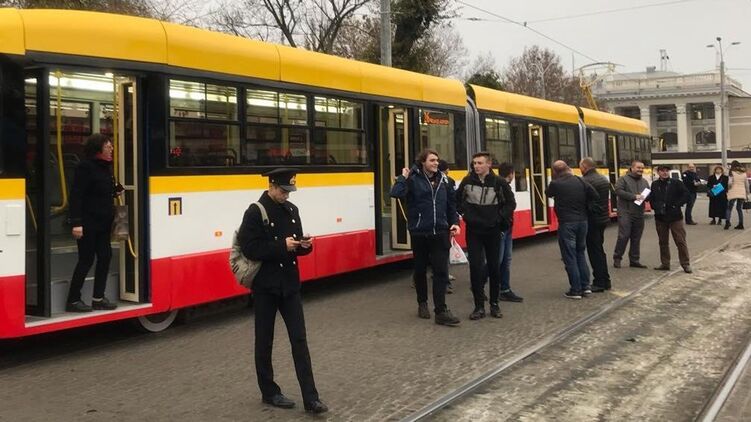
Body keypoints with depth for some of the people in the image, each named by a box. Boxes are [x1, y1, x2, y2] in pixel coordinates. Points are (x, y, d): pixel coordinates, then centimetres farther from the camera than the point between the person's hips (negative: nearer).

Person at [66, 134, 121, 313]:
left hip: (103, 222, 9)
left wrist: (115, 191, 5)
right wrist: (76, 222, -23)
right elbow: (76, 196, -19)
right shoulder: (86, 167, -14)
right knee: (86, 260, -3)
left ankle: (98, 298, 16)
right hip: (88, 223, -9)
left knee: (105, 257, 7)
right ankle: (73, 300, 8)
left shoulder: (105, 167, 12)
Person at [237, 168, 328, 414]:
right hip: (265, 286, -5)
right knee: (264, 341, 8)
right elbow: (250, 249, -18)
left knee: (299, 340, 1)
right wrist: (282, 246, -21)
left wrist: (305, 245, -7)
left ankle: (310, 398, 2)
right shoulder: (255, 212, -10)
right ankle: (269, 392, 23)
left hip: (289, 284, 5)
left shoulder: (291, 210, 9)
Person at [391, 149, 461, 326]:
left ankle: (441, 311, -4)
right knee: (420, 269, 12)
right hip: (419, 232, -2)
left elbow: (451, 202, 14)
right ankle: (422, 304, 31)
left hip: (440, 232, 3)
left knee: (441, 271, -5)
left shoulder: (442, 179, 7)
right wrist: (403, 177, -16)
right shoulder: (413, 179, -6)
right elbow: (396, 193, -22)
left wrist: (454, 222, 4)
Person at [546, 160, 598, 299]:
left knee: (570, 257, 1)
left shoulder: (556, 184, -10)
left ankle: (575, 290, 2)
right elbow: (595, 196, 0)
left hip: (566, 223, -5)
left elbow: (548, 193, 10)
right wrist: (583, 205, 13)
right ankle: (585, 286, 18)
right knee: (580, 253, 18)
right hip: (582, 221, 5)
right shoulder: (580, 181, 2)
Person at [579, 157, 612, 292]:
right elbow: (607, 199, 16)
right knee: (599, 250, 17)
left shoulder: (585, 181, -18)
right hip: (604, 218, 9)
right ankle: (605, 281, 23)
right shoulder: (604, 179, 11)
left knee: (594, 252, -1)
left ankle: (599, 282, 2)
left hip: (592, 220, -9)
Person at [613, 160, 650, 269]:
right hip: (625, 213, -6)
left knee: (636, 238, 8)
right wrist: (634, 196, -18)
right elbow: (618, 191, -15)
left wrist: (644, 196, -5)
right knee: (623, 236, -10)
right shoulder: (623, 179, -2)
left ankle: (634, 260, 16)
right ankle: (617, 258, 1)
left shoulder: (644, 182, 18)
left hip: (639, 214, 6)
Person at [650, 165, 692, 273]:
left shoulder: (676, 183, -5)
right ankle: (665, 263, 22)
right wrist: (655, 207, -3)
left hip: (675, 217, -4)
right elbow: (651, 198, 16)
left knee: (680, 241, -2)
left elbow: (687, 195, -7)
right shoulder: (654, 185, 6)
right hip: (660, 218, 4)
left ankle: (685, 264, 6)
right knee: (663, 242, 12)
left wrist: (676, 204, -13)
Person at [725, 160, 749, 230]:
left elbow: (730, 183, -15)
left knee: (729, 207, 2)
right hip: (742, 193, 4)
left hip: (733, 193, -4)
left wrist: (728, 188, 6)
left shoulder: (732, 173, -5)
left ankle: (727, 221, -14)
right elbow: (746, 184, 12)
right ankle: (741, 224, 9)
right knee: (740, 208, 11)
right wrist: (747, 194, 19)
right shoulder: (744, 173, 9)